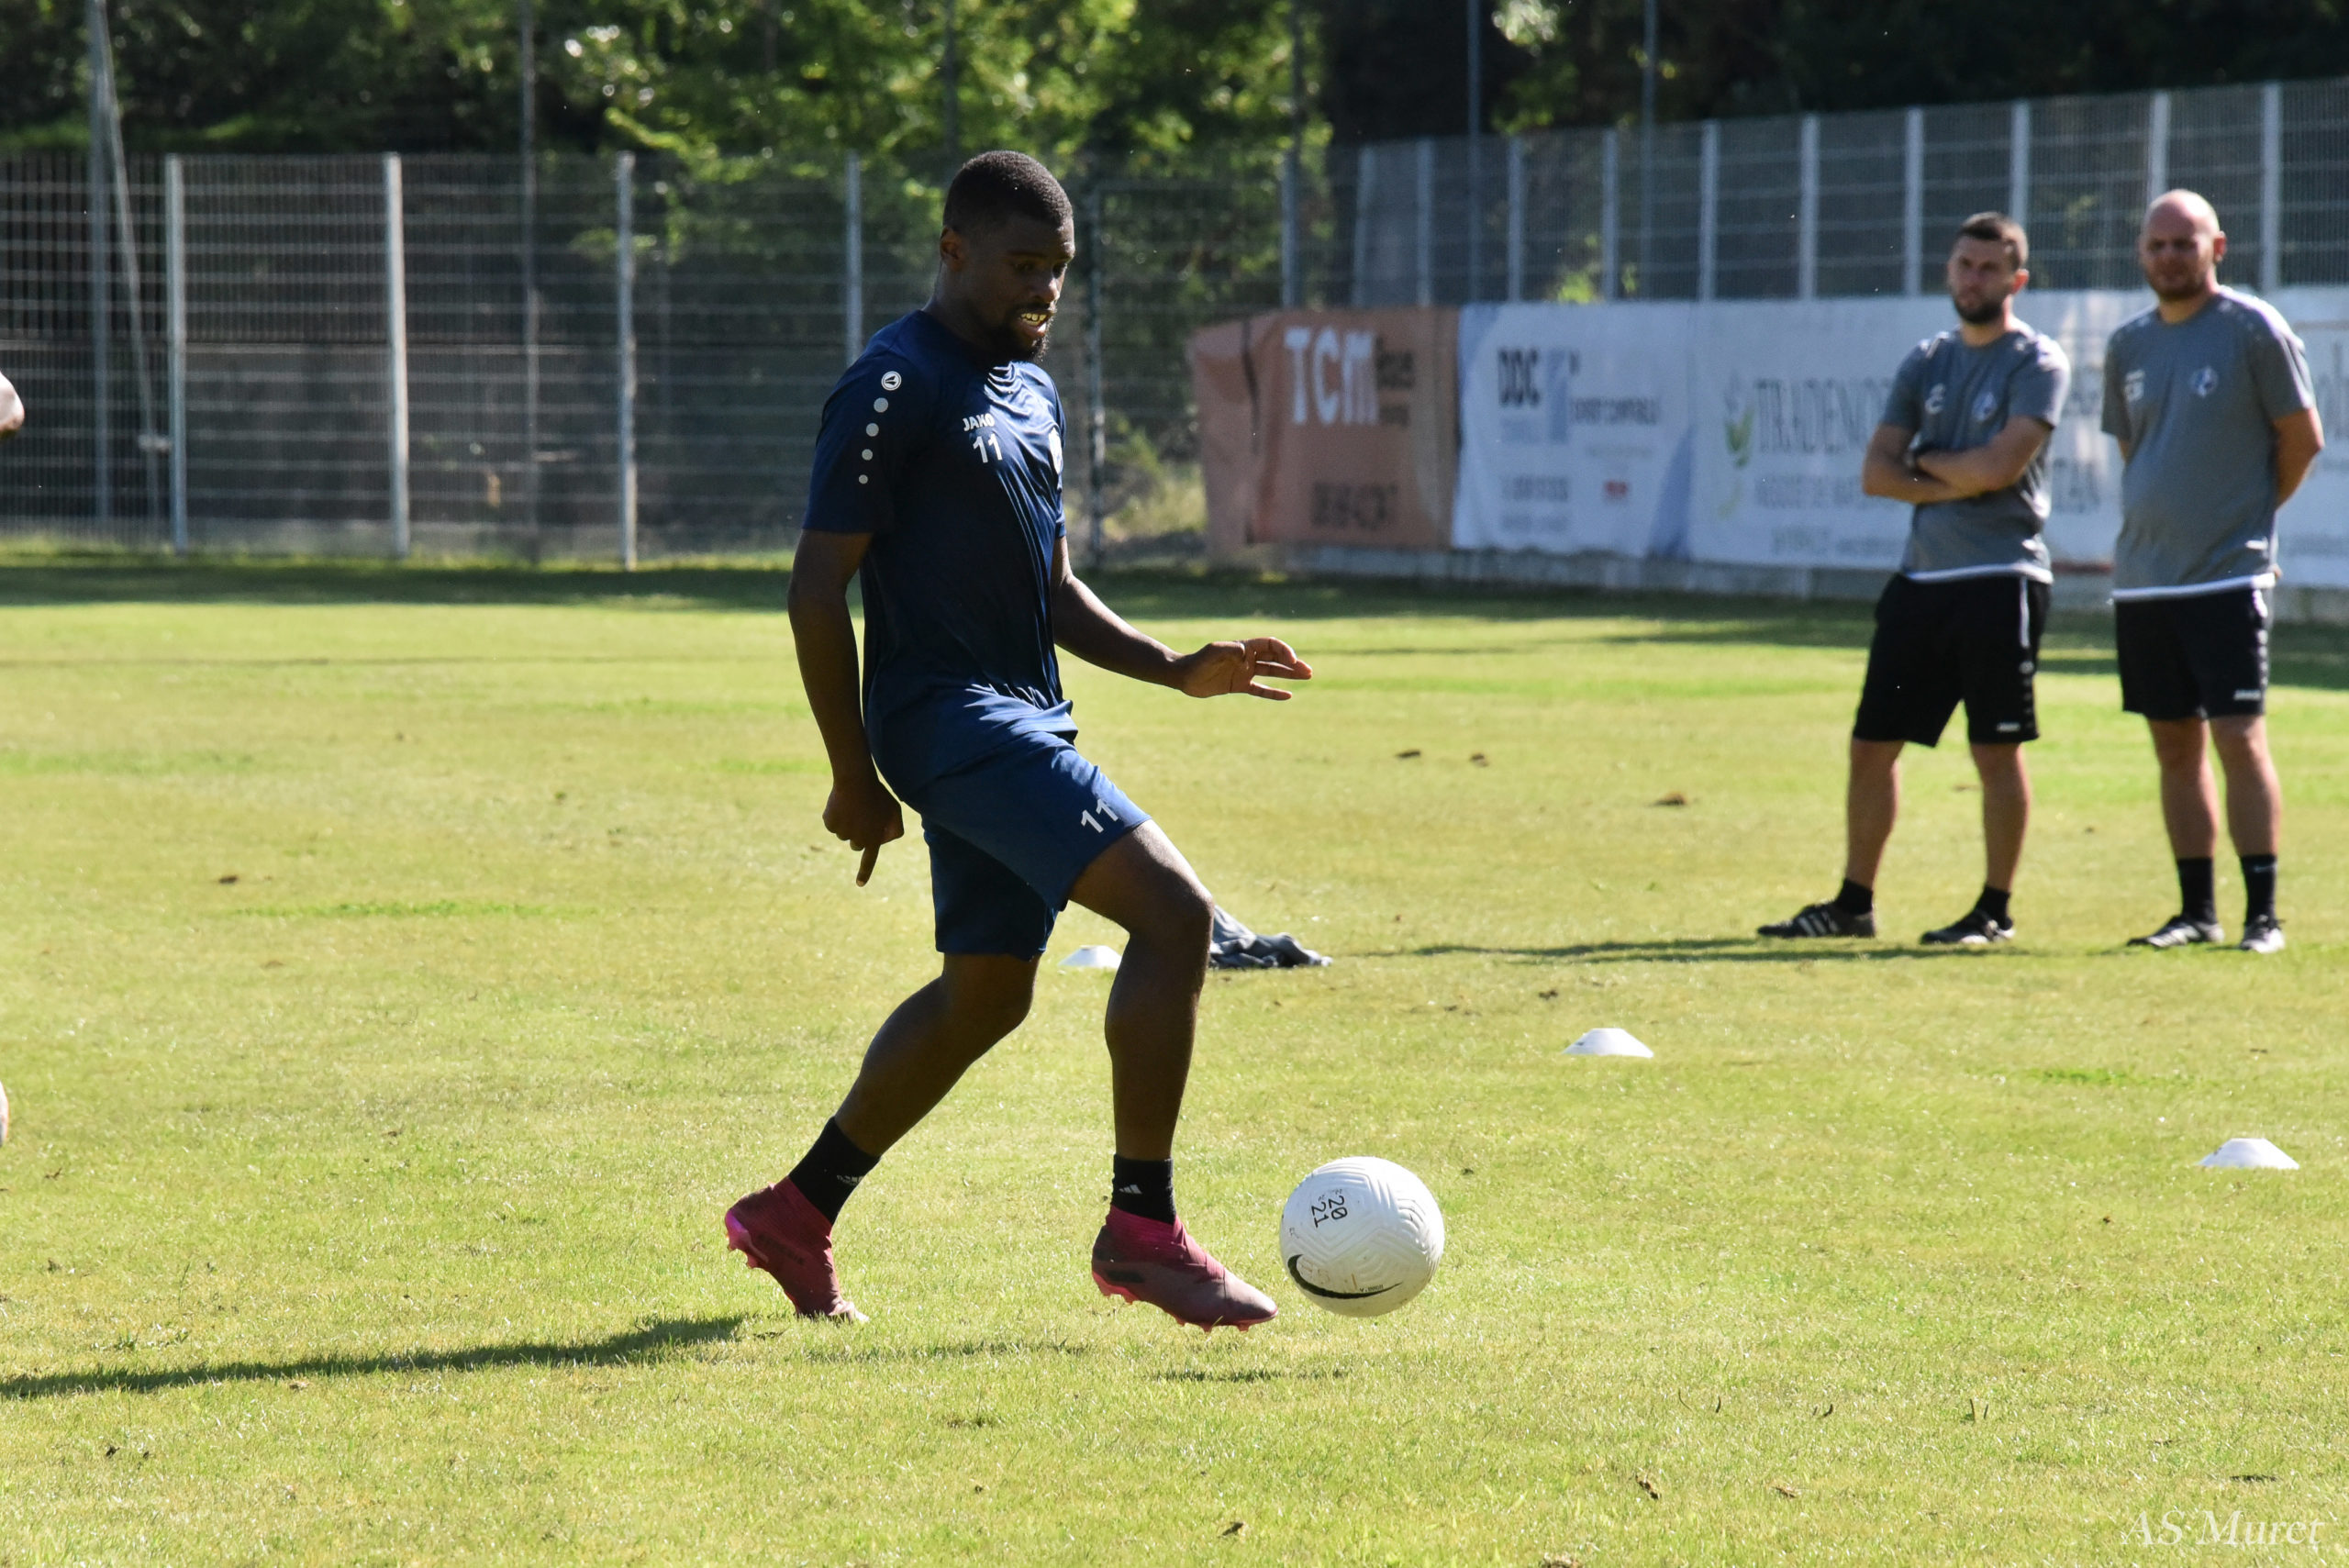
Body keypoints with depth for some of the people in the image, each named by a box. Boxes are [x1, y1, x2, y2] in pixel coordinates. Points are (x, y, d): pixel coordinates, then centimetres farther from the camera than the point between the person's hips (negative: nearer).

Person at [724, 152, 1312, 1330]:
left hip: (1020, 723, 10)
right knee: (1173, 913, -19)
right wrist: (853, 774, -12)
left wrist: (1174, 668, 9)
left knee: (986, 993, 16)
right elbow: (815, 587, -12)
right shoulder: (894, 386, -11)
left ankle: (795, 1217, 29)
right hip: (948, 716, -10)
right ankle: (1140, 1228, -13)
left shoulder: (1032, 391, 17)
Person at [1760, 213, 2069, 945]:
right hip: (1921, 577, 7)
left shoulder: (2037, 363, -5)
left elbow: (1999, 465, -17)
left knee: (1996, 749, -3)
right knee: (1872, 743, 8)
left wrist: (1926, 460, -2)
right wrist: (1955, 484, -8)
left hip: (1999, 578, -7)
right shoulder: (1926, 361, 14)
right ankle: (1854, 903, 17)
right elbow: (1876, 472, 7)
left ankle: (1995, 910, 6)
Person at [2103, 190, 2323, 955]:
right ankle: (2197, 911, 14)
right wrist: (2160, 520, 13)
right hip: (2141, 577, 6)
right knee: (2176, 744, 9)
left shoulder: (2254, 330, -6)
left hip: (2226, 576, -6)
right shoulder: (2129, 344, 12)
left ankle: (2264, 913, -5)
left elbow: (2303, 438, -2)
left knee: (2238, 736, -9)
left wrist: (2245, 514, 5)